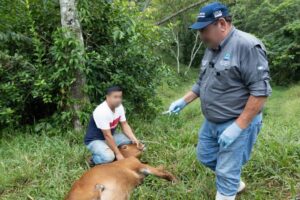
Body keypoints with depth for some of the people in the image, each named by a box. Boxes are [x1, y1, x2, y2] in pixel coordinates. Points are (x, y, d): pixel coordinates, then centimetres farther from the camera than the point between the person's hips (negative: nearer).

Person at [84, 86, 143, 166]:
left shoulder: (119, 107, -8)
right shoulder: (101, 112, -32)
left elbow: (124, 125, -1)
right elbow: (107, 136, -29)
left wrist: (134, 139, -16)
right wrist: (118, 154, -26)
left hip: (110, 137, 8)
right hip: (94, 140, -8)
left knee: (131, 141, -7)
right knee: (109, 157, -34)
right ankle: (94, 159, -1)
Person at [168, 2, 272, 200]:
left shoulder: (247, 46, -21)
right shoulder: (211, 49, 7)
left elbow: (261, 90, -23)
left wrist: (238, 126, -24)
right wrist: (183, 101, 9)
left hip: (237, 123, -9)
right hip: (211, 122, 9)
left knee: (226, 172, 2)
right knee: (206, 157, 22)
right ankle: (235, 183, 46)